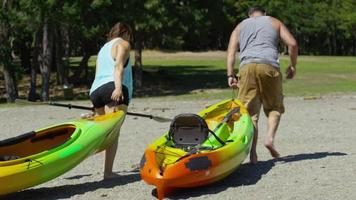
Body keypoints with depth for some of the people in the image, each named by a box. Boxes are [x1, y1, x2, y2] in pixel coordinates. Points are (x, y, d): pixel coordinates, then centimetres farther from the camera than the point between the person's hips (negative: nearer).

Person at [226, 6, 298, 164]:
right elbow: (292, 43, 11)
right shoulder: (275, 22, 26)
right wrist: (293, 66, 22)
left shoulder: (240, 26, 28)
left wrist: (230, 75, 4)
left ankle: (252, 152, -9)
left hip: (246, 66, 1)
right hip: (270, 66, -1)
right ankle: (270, 138, -9)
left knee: (250, 111, 2)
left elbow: (231, 51, 11)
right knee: (275, 107, 15)